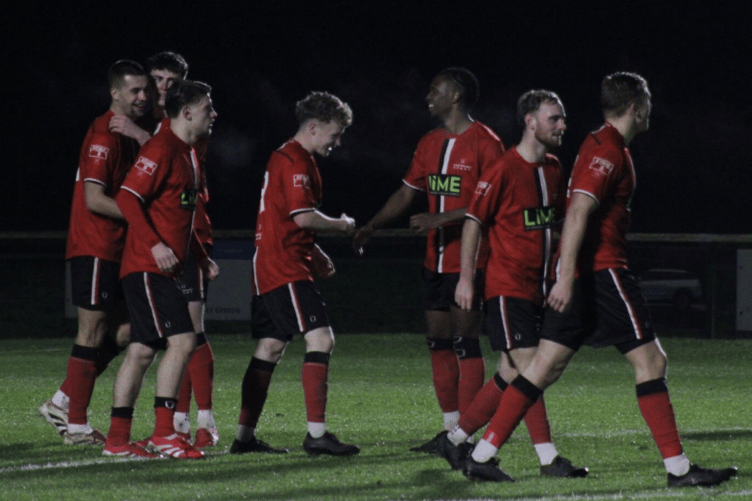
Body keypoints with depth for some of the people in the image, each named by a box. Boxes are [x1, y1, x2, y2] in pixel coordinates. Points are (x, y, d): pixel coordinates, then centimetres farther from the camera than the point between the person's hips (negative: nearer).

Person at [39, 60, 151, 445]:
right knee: (92, 333, -4)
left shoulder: (129, 132, 15)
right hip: (95, 249, -10)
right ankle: (76, 425, 2)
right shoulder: (104, 135, -15)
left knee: (123, 330, 11)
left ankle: (63, 402, 18)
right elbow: (94, 200, -21)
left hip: (114, 250, 10)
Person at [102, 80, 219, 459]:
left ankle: (118, 439, 9)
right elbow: (127, 197, -20)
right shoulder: (162, 149, -12)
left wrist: (201, 258, 22)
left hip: (162, 271, 10)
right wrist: (155, 245, -26)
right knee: (181, 340, -15)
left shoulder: (187, 153, 18)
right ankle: (164, 434, -14)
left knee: (142, 350, 8)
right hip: (147, 268, -10)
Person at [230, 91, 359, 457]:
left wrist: (315, 254, 20)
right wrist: (341, 225, -6)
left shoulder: (287, 157, 21)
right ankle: (316, 433, -19)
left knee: (270, 348, 11)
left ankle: (244, 436, 13)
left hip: (271, 268, 11)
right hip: (284, 268, -11)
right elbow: (303, 216, -22)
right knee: (320, 338, -15)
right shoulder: (294, 161, -13)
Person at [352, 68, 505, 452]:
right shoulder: (430, 144, 15)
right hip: (435, 260, 8)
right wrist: (371, 226, 12)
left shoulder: (485, 143, -9)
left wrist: (442, 219, -22)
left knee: (465, 343, -8)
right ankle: (450, 429, 14)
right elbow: (406, 193, 22)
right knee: (439, 343, 8)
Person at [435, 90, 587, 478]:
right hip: (507, 284, -8)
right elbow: (473, 220, -9)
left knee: (512, 373, 8)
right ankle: (548, 458, -11)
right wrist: (466, 278, -12)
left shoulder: (553, 169, 12)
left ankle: (457, 438, 20)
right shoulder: (505, 170, -11)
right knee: (528, 367, -11)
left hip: (537, 287, 8)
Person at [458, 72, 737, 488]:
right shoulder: (609, 152, -13)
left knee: (546, 366, 7)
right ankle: (677, 467, -5)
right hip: (601, 270, -10)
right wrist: (567, 277, -27)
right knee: (650, 360, -6)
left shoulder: (600, 145, 19)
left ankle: (482, 455, 4)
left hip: (579, 272, 10)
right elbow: (577, 213, -22)